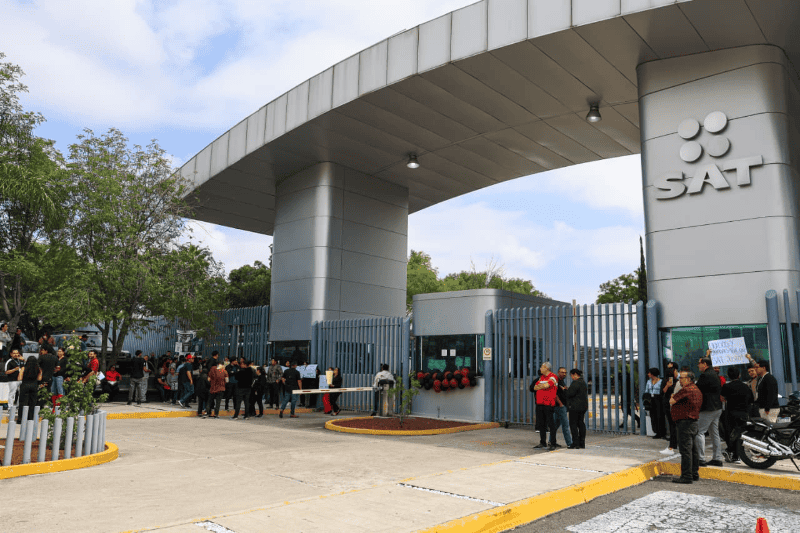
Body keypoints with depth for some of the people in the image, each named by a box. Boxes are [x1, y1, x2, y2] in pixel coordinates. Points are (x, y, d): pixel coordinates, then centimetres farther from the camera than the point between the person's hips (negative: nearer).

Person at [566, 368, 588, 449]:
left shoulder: (576, 383, -16)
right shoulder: (583, 382, 16)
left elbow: (570, 393, -21)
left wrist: (565, 390, -1)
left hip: (575, 406, -10)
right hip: (583, 406, 10)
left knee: (573, 424, -5)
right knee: (581, 423, 12)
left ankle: (575, 444, -7)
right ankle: (582, 443, 15)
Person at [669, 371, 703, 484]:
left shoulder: (686, 389, -17)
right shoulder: (696, 390, 16)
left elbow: (672, 401, -15)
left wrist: (673, 397, 5)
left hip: (685, 422, -10)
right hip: (693, 422, 10)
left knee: (685, 450, -8)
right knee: (693, 449, 16)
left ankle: (686, 476, -6)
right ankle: (694, 473, 24)